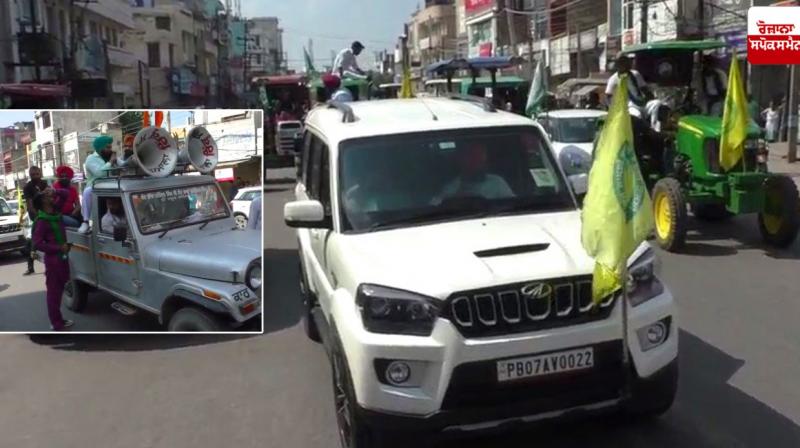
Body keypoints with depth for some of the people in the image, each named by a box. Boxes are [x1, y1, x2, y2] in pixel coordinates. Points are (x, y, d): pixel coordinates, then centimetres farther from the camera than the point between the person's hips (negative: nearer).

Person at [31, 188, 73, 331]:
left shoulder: (55, 212, 6)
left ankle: (59, 320, 26)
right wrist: (59, 248, -20)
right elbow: (37, 243, -21)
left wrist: (55, 191, -3)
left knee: (59, 290, 16)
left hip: (62, 257, 8)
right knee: (53, 292, -3)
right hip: (53, 260, -8)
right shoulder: (42, 221, -17)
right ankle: (56, 324, 1)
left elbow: (65, 194, 16)